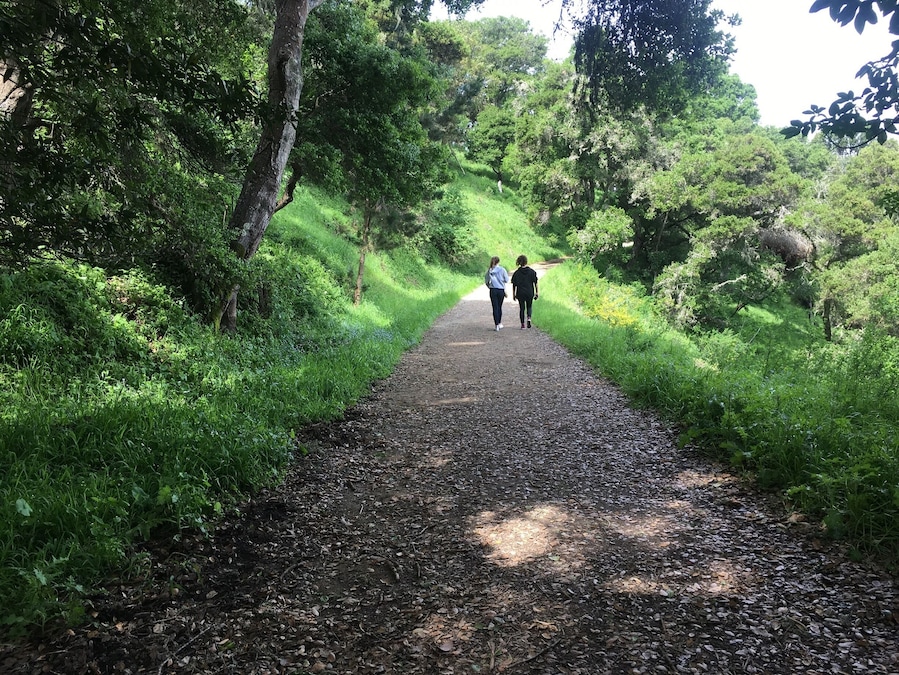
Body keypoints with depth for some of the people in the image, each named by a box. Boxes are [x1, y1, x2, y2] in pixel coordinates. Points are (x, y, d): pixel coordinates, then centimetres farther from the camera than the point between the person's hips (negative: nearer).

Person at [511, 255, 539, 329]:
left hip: (520, 293, 0)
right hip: (530, 293, 0)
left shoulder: (517, 273, -3)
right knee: (529, 307, 16)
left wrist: (513, 294, 5)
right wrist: (537, 292, 5)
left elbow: (514, 285, -2)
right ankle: (529, 318, -10)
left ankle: (522, 324, 5)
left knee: (522, 308, 8)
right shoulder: (532, 272, -2)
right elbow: (535, 283, -2)